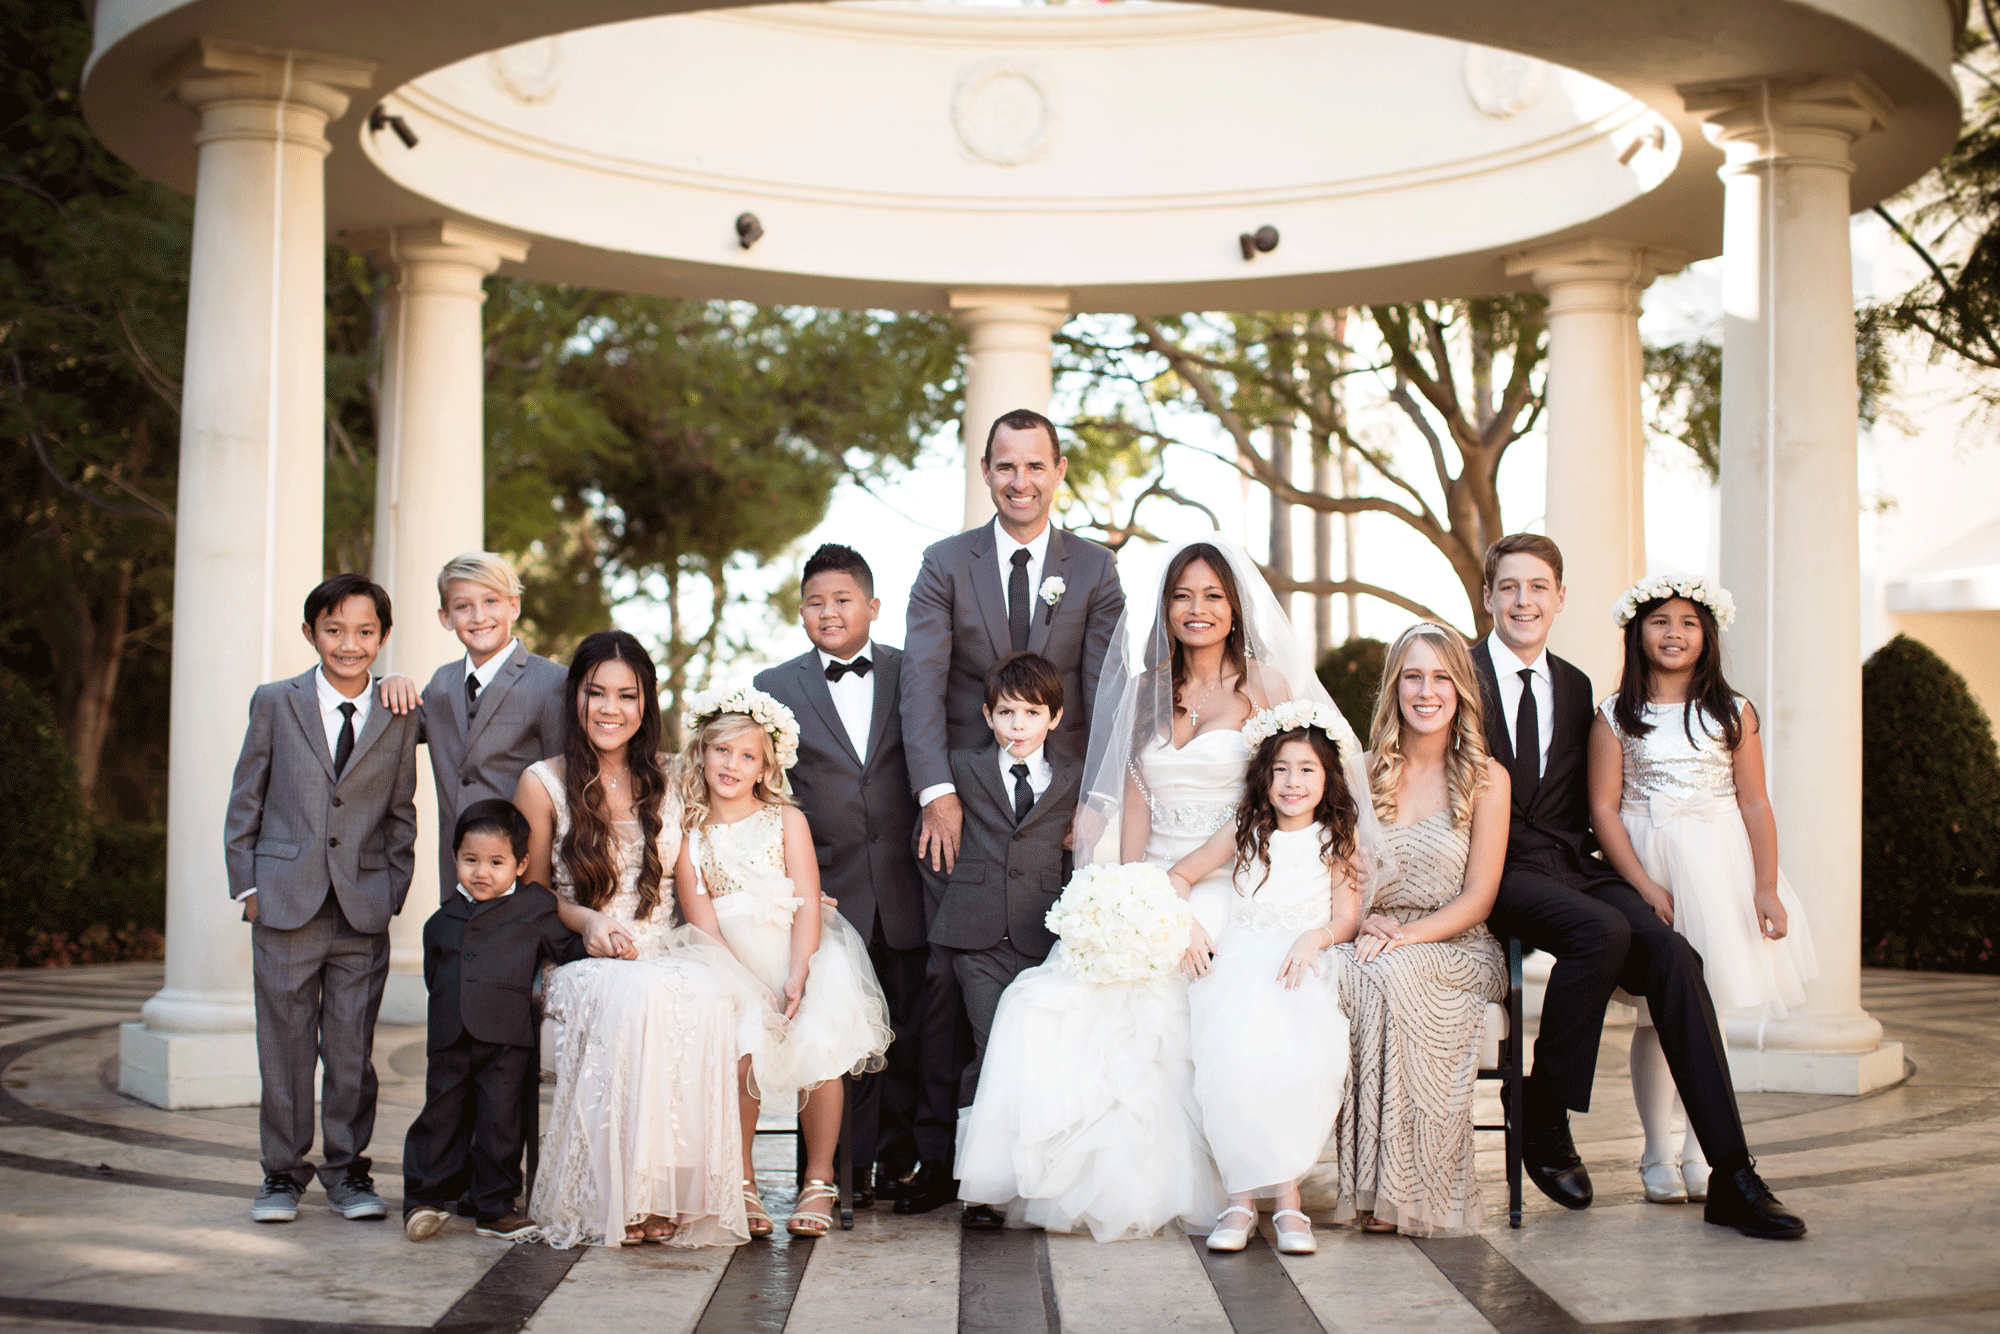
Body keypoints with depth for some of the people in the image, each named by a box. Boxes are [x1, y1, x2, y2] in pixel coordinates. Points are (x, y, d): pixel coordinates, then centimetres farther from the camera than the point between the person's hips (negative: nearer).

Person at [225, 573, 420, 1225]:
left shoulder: (398, 718, 7)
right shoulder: (275, 703, 5)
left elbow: (402, 815, 11)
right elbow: (246, 800, 7)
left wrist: (392, 893, 3)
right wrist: (247, 885, 0)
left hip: (364, 907, 1)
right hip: (285, 902, -1)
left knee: (352, 1048, 4)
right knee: (284, 1043, 5)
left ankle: (348, 1170, 18)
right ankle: (283, 1172, 17)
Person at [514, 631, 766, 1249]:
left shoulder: (666, 785, 14)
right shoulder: (544, 783, 5)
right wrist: (586, 920, -11)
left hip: (671, 955, 3)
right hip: (581, 961, -2)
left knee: (715, 995, -35)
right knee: (639, 996, -39)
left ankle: (692, 1192, -28)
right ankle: (621, 1196, -30)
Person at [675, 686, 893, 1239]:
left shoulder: (787, 820, 3)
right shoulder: (688, 834, 5)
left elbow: (808, 906, -3)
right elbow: (703, 923, -2)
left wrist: (796, 979, -17)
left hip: (803, 958, 0)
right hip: (734, 965, 1)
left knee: (820, 1049, -23)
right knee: (738, 1053, -25)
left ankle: (818, 1182, -7)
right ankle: (741, 1185, -9)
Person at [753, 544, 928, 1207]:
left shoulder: (914, 675, 7)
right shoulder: (774, 689, 7)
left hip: (907, 894, 1)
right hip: (831, 896, 0)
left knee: (909, 1034, 5)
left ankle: (900, 1163, 16)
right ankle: (851, 1170, 10)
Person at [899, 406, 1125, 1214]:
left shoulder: (1094, 570, 6)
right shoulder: (945, 565, 4)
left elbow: (1104, 690, -1)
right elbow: (922, 683, -6)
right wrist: (938, 793, -18)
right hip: (962, 798, 0)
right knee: (949, 973, 0)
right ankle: (939, 1154, 7)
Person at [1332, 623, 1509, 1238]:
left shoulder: (1486, 779, 2)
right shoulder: (1364, 772, 11)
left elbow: (1477, 897, -4)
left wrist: (1405, 936, -18)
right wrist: (1366, 920, -10)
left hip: (1457, 950, -2)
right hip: (1375, 944, 2)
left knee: (1392, 976, -36)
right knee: (1335, 971, -34)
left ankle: (1406, 1191, -29)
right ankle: (1366, 1180, -28)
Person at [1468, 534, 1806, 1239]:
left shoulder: (1575, 687, 19)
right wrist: (1538, 846, -11)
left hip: (1572, 865, 5)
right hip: (1497, 870, -5)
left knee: (1671, 955, -21)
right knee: (1604, 930, -34)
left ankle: (1732, 1178, -23)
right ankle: (1544, 1119, -16)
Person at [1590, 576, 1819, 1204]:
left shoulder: (1732, 713, 6)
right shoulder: (1616, 717, 1)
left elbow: (1755, 805, 4)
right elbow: (1603, 809, -3)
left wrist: (1767, 888, -3)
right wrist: (1645, 886, -11)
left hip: (1719, 863, 1)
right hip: (1645, 861, -1)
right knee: (1657, 1013, 1)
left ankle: (1701, 1154, 11)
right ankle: (1657, 1156, 11)